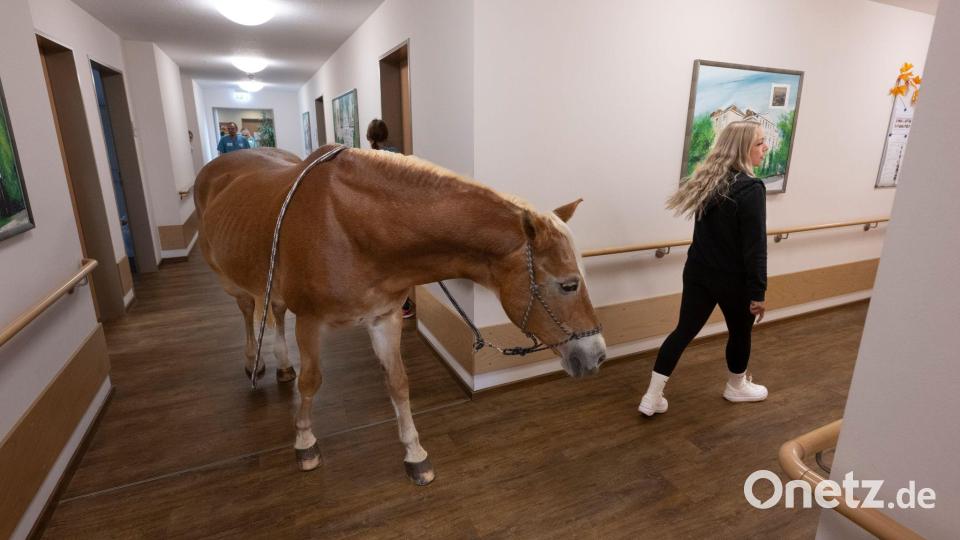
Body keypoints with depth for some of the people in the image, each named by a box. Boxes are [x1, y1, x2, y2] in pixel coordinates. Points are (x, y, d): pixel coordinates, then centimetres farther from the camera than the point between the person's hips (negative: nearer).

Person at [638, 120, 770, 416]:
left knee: (684, 330, 10)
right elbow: (755, 247, -21)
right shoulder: (751, 188, -20)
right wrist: (758, 291, -13)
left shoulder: (707, 179, 3)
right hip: (733, 279, -6)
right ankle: (736, 387, 43)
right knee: (740, 332, 19)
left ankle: (652, 396, 10)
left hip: (698, 271, 6)